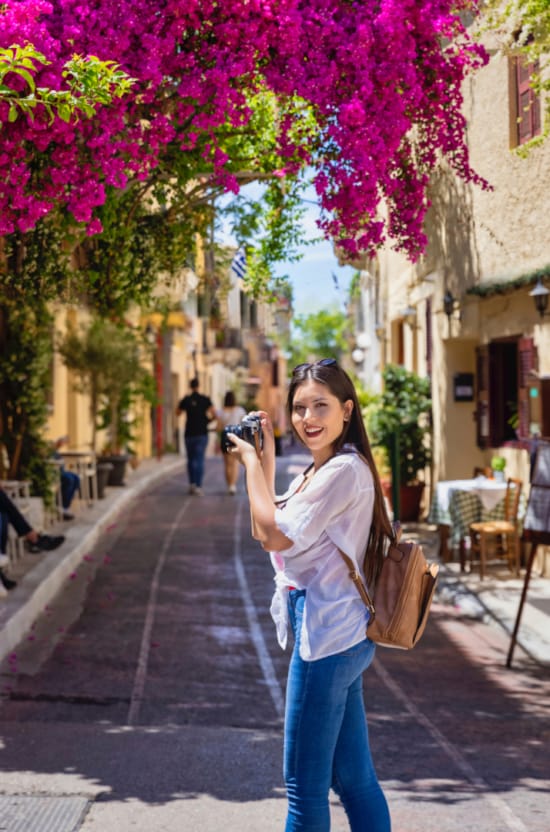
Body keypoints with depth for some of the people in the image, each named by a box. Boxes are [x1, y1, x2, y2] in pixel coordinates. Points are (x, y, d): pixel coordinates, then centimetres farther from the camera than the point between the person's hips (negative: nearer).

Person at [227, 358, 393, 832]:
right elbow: (266, 529, 14)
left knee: (304, 784, -1)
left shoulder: (345, 471, -16)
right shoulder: (317, 473, 15)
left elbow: (275, 535, -18)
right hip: (339, 635, 10)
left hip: (327, 636, -10)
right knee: (354, 778, 15)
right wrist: (267, 456, 10)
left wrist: (252, 462, -6)